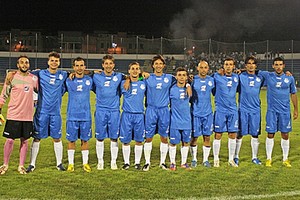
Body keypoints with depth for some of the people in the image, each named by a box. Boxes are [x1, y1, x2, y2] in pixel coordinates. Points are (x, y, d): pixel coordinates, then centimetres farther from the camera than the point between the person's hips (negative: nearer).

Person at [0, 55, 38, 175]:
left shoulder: (34, 78, 5)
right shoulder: (12, 77, -3)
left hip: (28, 116, 3)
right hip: (13, 115, -3)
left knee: (25, 141, 8)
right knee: (10, 140, 1)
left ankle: (21, 166, 19)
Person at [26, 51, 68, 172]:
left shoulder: (63, 75, 7)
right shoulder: (40, 74, 1)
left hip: (55, 112, 1)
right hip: (41, 111, -1)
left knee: (57, 138, 8)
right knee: (37, 138, 4)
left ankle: (59, 163, 20)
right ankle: (32, 164, 15)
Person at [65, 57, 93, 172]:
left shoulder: (89, 80, 6)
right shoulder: (68, 81, 2)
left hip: (86, 116, 1)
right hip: (72, 116, -1)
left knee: (85, 140, 7)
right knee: (71, 140, 4)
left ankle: (85, 163, 18)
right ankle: (70, 163, 16)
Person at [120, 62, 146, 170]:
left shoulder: (143, 84, 7)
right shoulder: (123, 83, 4)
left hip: (139, 115, 1)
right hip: (126, 115, -1)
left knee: (139, 140, 4)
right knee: (125, 140, 3)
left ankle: (137, 162, 17)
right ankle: (126, 162, 16)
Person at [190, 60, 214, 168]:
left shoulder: (211, 80, 6)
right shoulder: (193, 80, -4)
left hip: (208, 113, 3)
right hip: (195, 113, -2)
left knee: (207, 137, 5)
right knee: (194, 137, 4)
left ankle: (206, 159, 17)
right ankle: (194, 159, 19)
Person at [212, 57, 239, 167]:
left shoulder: (236, 77, 10)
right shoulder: (217, 76, -3)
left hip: (233, 110, 4)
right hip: (220, 110, -4)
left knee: (233, 135, 6)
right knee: (218, 135, 0)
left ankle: (231, 159, 17)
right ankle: (216, 159, 12)